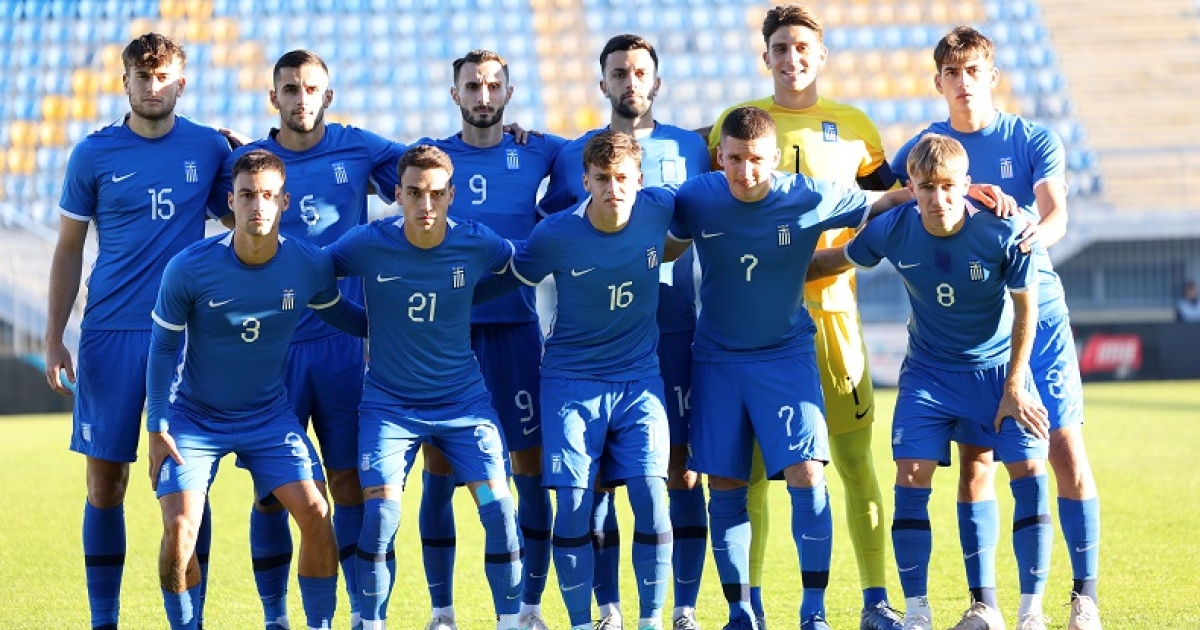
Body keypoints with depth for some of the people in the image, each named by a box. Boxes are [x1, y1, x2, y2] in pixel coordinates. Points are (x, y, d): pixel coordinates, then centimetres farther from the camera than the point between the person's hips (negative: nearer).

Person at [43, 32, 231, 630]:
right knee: (106, 483, 1)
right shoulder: (94, 154, 3)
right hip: (110, 334, 0)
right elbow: (68, 250, 7)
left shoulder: (210, 148, 5)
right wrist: (54, 338, 1)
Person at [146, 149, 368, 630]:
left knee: (315, 514, -12)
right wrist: (157, 428, -8)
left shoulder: (310, 266, -13)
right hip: (194, 418, -2)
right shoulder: (189, 268, -20)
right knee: (179, 527, -16)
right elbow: (163, 348, -7)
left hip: (269, 415, 2)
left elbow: (336, 313, 11)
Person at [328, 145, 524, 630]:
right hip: (388, 403, -1)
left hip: (464, 402, 1)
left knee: (498, 507, -10)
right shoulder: (367, 245, -13)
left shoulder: (478, 244, -9)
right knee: (380, 513, -15)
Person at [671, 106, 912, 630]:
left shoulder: (809, 198, -14)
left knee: (807, 478, -13)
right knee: (725, 489, 3)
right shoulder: (696, 198, -11)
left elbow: (879, 202, 0)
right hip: (716, 358, 1)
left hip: (786, 355, -1)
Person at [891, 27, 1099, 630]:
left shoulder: (1034, 140, 2)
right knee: (975, 459, -1)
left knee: (1065, 447, -6)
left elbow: (1055, 216, -11)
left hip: (1036, 308, -1)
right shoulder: (922, 148, 6)